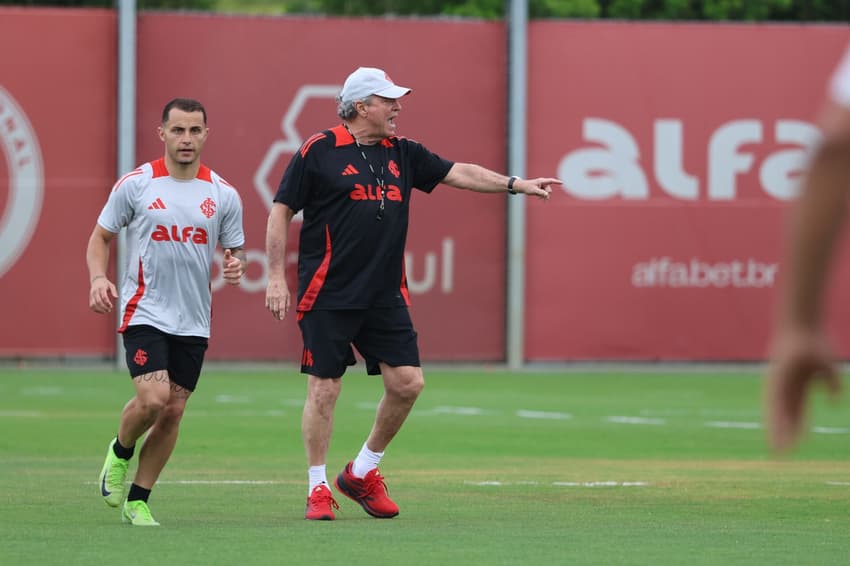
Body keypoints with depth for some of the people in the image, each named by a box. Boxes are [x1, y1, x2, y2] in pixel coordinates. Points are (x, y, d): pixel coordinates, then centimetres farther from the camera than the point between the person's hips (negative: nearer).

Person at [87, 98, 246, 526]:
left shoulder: (223, 195, 4)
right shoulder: (135, 185, -3)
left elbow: (234, 251, 14)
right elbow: (100, 237, 6)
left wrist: (235, 266, -11)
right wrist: (98, 278, -12)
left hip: (193, 322, 3)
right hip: (144, 312, -3)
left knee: (173, 411, 2)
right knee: (153, 399, -19)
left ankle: (137, 501, 16)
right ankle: (120, 453, 14)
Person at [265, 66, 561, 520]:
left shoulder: (401, 153, 12)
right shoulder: (319, 151, -5)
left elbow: (458, 173, 12)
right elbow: (280, 211, -3)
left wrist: (517, 185, 2)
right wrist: (276, 277, -8)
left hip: (385, 296, 6)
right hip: (329, 295, -6)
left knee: (408, 382, -1)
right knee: (324, 388, -3)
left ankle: (363, 473, 17)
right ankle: (318, 488, 9)